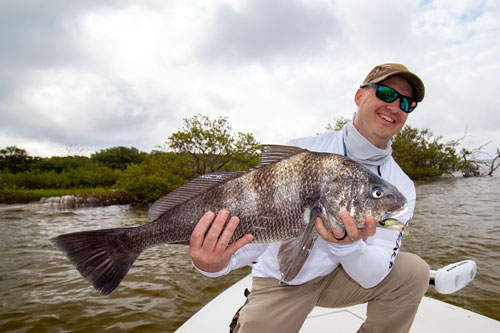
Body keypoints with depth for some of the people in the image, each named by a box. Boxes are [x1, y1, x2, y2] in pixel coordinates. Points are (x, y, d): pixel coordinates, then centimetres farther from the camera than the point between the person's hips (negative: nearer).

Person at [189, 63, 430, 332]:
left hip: (338, 278, 3)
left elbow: (372, 278, -14)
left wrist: (348, 246, -37)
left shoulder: (401, 187, -9)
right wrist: (217, 262, -38)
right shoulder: (300, 154, -16)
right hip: (281, 283, -2)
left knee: (413, 272, -16)